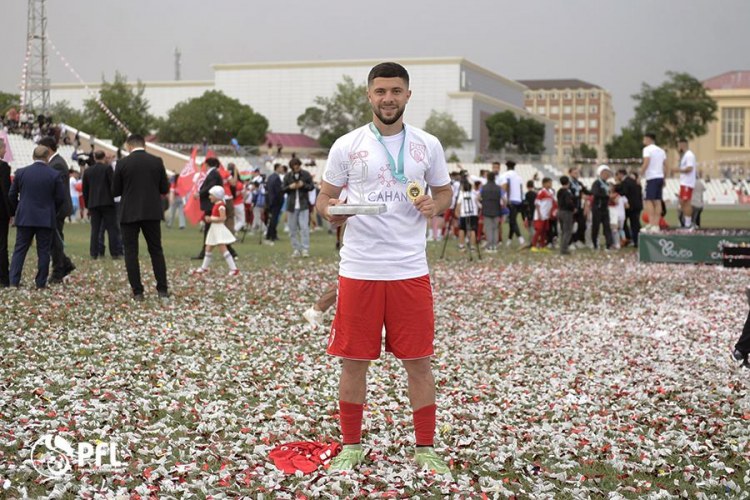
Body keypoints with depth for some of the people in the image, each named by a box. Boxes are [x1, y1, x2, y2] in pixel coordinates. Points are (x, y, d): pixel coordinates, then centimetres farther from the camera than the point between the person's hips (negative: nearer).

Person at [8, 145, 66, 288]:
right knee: (43, 251, 5)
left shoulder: (21, 172, 0)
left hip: (24, 217, 1)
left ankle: (14, 281, 2)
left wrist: (16, 211, 20)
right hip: (46, 219, -1)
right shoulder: (55, 175, -6)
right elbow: (60, 197, -2)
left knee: (19, 250, 7)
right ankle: (41, 282, 5)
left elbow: (12, 195, 5)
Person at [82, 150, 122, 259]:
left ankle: (94, 253, 3)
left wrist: (88, 206, 18)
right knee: (112, 229, -1)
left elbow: (85, 190, 12)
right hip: (107, 202, -4)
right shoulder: (107, 168, -4)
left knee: (95, 230, 6)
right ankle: (115, 253, -5)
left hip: (93, 204, 4)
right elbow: (113, 185, -9)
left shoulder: (87, 171, 10)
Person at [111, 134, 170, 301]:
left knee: (131, 252, 4)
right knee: (156, 251, 11)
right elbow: (165, 189, 3)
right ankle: (162, 290, 10)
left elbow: (115, 191, 0)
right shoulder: (157, 161, 0)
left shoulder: (123, 163, -5)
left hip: (130, 214, -2)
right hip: (152, 213, 2)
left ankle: (137, 292, 1)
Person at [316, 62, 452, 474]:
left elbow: (444, 192, 16)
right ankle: (351, 446, 19)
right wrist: (331, 212, -16)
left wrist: (435, 205, -7)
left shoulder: (428, 145, 6)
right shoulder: (347, 146, 2)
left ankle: (425, 449, 17)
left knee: (419, 362, 5)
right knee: (354, 361, 5)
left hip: (410, 270, 1)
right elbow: (324, 197, 7)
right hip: (359, 269, -1)